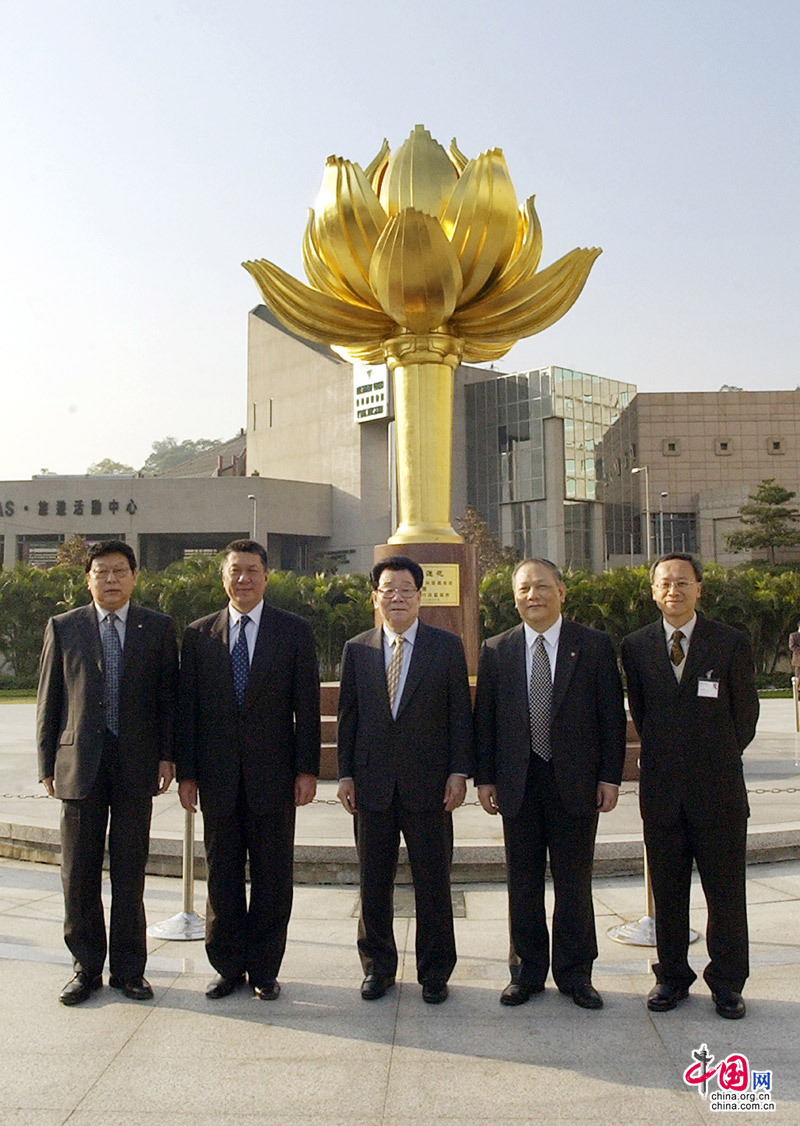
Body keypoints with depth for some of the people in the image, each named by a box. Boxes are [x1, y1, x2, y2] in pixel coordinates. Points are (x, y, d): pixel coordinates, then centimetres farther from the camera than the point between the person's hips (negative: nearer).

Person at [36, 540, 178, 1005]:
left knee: (130, 871, 8)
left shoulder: (158, 628, 5)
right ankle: (87, 968, 22)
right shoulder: (63, 628, 6)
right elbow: (49, 700, 7)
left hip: (136, 764, 0)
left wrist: (167, 756, -2)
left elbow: (169, 696, 5)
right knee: (80, 873, 7)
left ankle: (129, 969, 21)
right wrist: (47, 762, 3)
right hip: (80, 764, 1)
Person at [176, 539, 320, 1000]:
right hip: (218, 778, 2)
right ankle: (228, 967, 25)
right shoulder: (199, 634, 6)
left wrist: (307, 769, -6)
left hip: (273, 775, -1)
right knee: (222, 879, 10)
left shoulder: (294, 631, 1)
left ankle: (264, 969, 21)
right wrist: (186, 772, 1)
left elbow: (307, 705, -1)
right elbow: (188, 708, 5)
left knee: (272, 880, 6)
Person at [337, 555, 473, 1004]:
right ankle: (378, 967, 28)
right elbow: (348, 716, 8)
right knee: (374, 882, 11)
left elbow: (461, 713, 0)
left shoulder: (448, 646, 1)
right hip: (372, 785, 2)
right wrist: (346, 774, 2)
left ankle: (435, 973, 22)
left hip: (428, 783, -2)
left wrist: (459, 772, -6)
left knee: (433, 882, 6)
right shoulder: (357, 650, 6)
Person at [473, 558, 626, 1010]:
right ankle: (527, 971, 24)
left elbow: (612, 715, 0)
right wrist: (484, 777, 1)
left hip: (576, 782, -1)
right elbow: (484, 719, 6)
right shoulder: (496, 651, 4)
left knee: (574, 883, 8)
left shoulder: (595, 646, 0)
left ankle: (575, 973, 23)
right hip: (518, 783, 2)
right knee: (523, 883, 10)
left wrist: (610, 777, -4)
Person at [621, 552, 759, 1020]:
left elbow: (746, 712, 7)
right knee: (667, 889, 9)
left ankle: (727, 982, 20)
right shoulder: (636, 646, 5)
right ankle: (672, 977, 23)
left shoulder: (732, 642, 0)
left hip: (718, 786, -1)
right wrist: (660, 757, 11)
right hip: (661, 787, 2)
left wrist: (720, 758, 10)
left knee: (726, 889, 5)